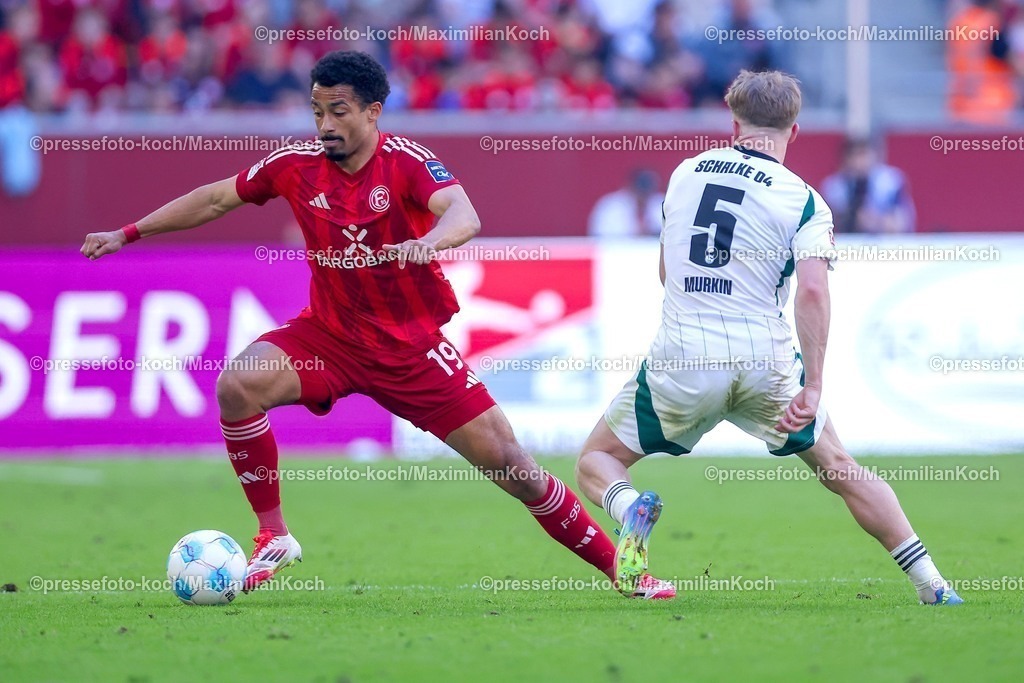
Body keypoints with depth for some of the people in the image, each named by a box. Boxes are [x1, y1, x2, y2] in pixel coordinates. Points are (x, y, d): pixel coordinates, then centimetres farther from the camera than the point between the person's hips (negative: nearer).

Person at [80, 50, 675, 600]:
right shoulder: (299, 165, -4)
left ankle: (620, 565, 9)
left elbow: (465, 216, -32)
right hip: (329, 335, 3)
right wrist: (129, 233, 11)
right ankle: (274, 538, -11)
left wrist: (429, 242, -55)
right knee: (238, 385, -26)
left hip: (412, 344, -3)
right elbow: (216, 199, 10)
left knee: (507, 462, -6)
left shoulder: (406, 162, -15)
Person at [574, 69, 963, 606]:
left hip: (680, 360, 1)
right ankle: (931, 585, 12)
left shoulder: (685, 173, 9)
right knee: (840, 470, 19)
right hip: (765, 361, 0)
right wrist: (811, 388, -15)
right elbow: (813, 292, -15)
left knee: (596, 462, 17)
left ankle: (631, 509, -18)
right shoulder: (804, 202, -1)